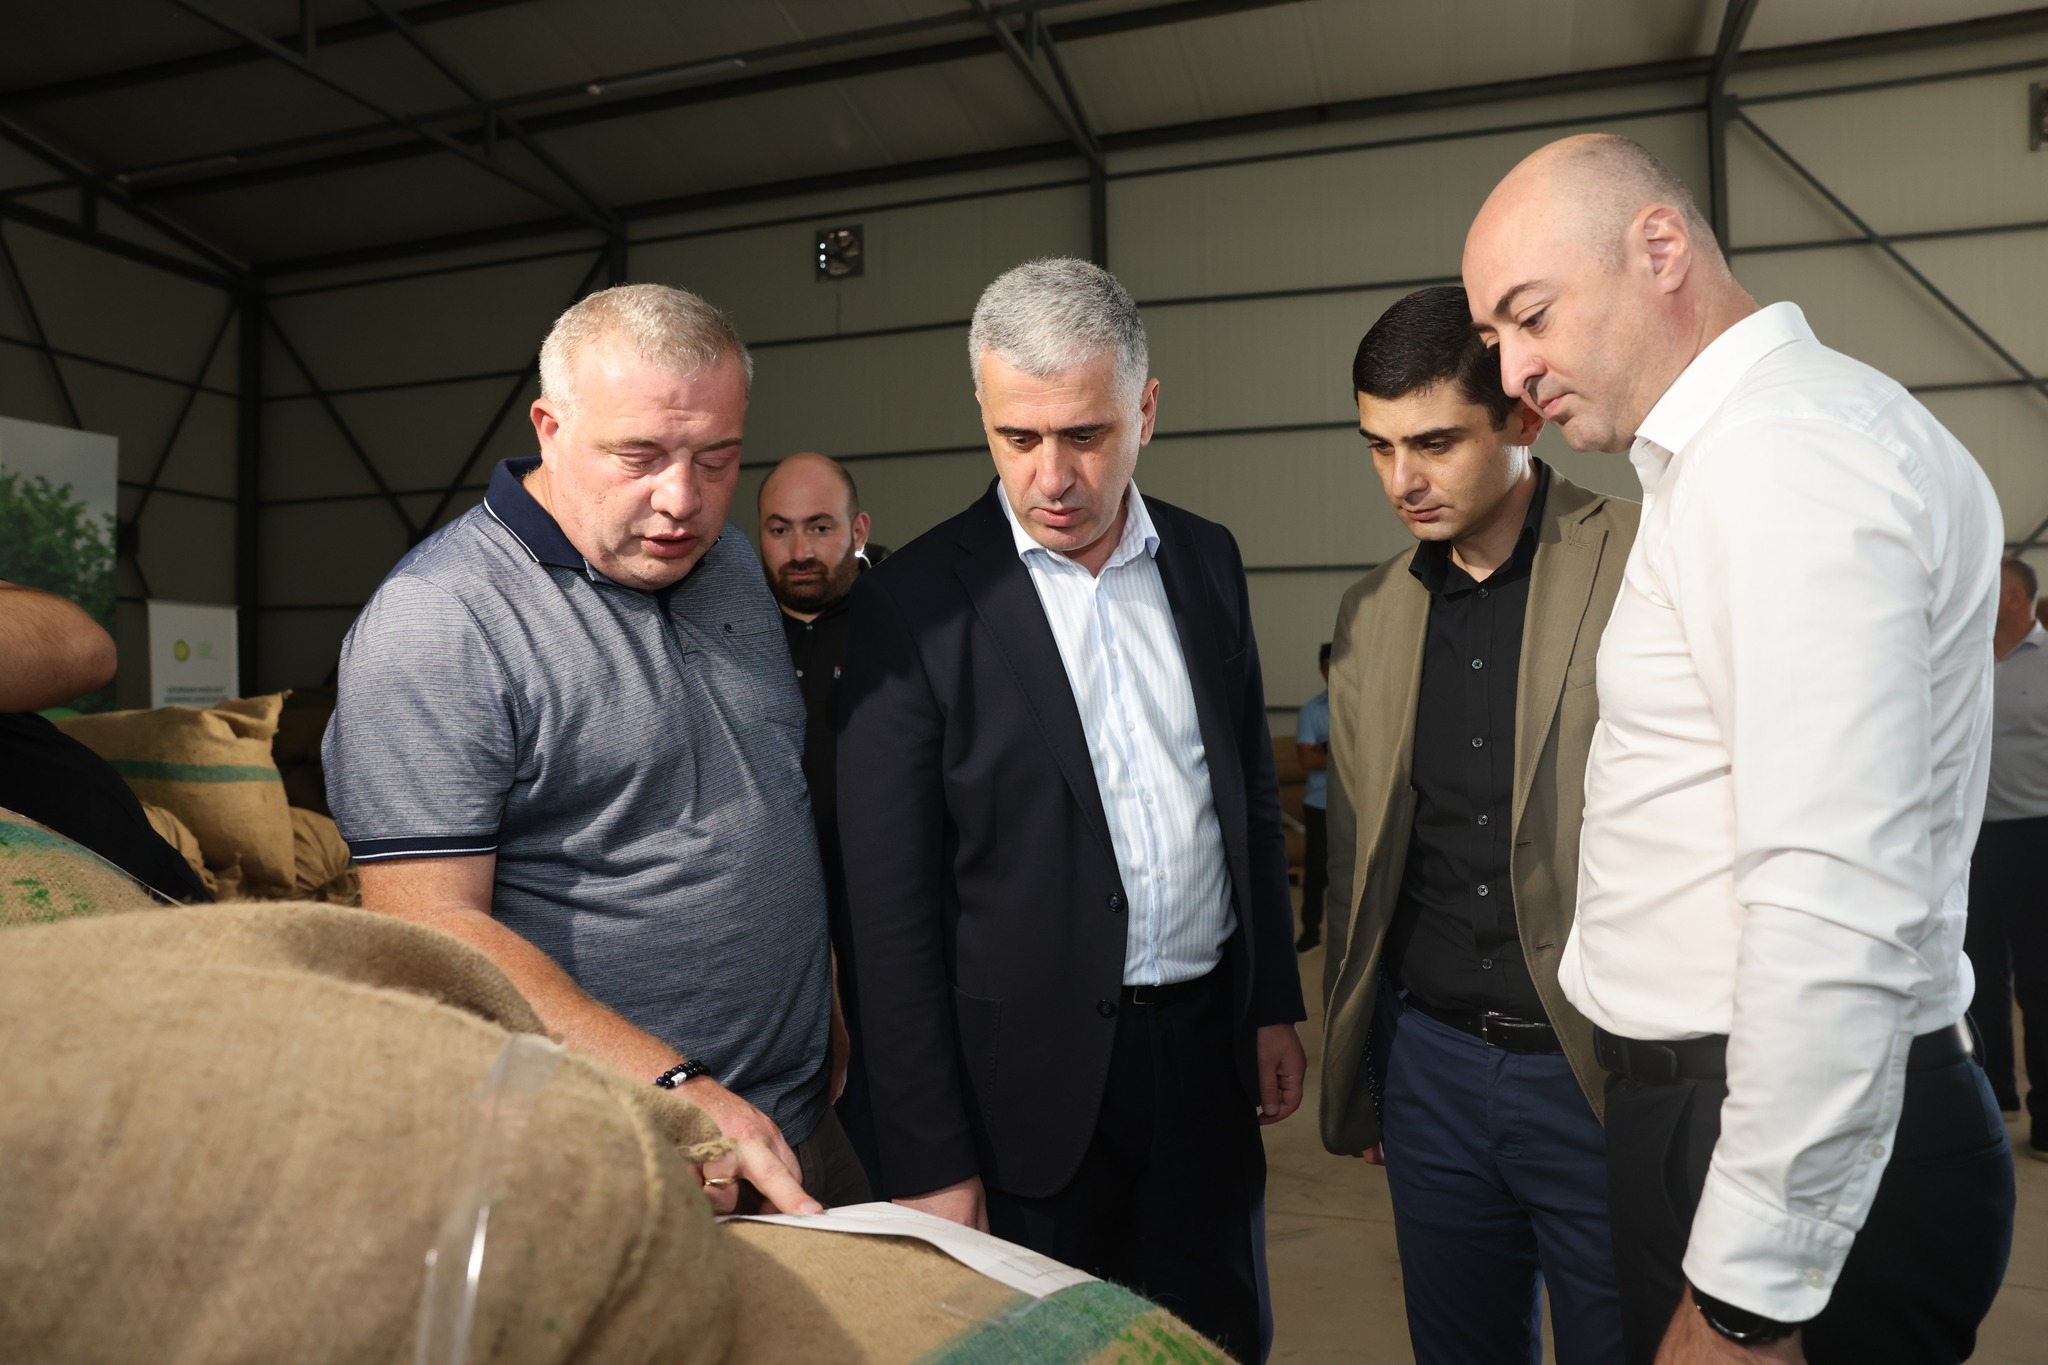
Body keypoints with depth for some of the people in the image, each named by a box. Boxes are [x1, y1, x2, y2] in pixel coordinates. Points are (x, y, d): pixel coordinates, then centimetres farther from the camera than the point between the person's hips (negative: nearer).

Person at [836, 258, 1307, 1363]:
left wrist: (1274, 1005, 11)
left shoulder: (1206, 562, 4)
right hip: (1038, 1079, -4)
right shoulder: (915, 604, -12)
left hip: (1208, 1049, 4)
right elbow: (890, 906, -12)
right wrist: (932, 1163, -11)